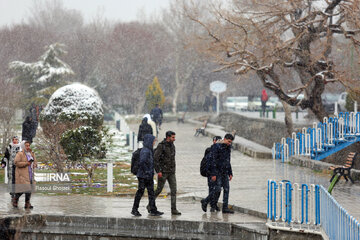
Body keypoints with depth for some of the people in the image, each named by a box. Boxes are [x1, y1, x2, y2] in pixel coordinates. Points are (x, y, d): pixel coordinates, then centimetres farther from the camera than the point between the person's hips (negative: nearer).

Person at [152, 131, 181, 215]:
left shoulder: (172, 146, 10)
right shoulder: (161, 146, -12)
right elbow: (155, 159, -17)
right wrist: (158, 171, -21)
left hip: (171, 172, 6)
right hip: (163, 172, -6)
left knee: (174, 190, -4)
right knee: (159, 189, 0)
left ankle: (174, 210, -5)